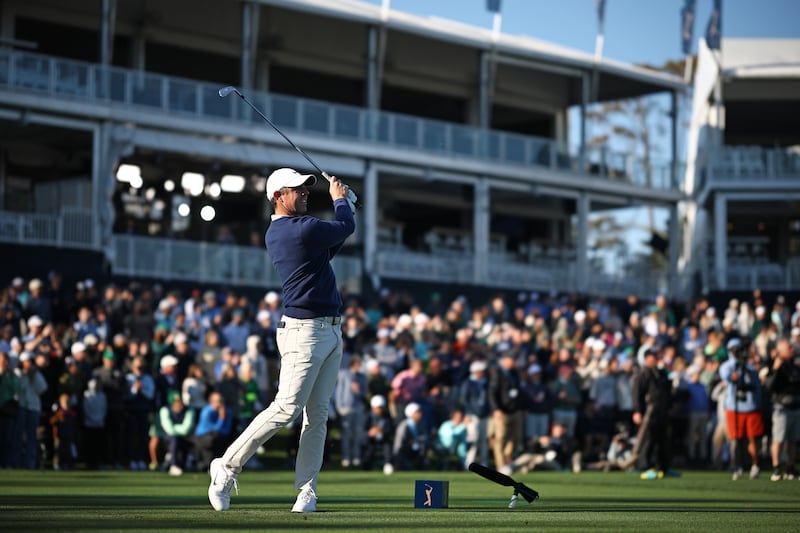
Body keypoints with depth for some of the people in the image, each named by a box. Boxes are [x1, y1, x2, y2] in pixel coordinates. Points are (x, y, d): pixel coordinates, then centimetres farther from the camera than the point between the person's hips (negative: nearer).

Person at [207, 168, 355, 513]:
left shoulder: (275, 234, 14)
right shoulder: (303, 228, -15)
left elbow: (326, 251, 27)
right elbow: (347, 227, 0)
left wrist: (341, 205, 22)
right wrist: (339, 200, 20)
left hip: (330, 331, 10)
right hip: (305, 331, -10)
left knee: (318, 414, 4)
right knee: (286, 408, -10)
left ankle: (306, 490, 4)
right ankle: (227, 466, 1)